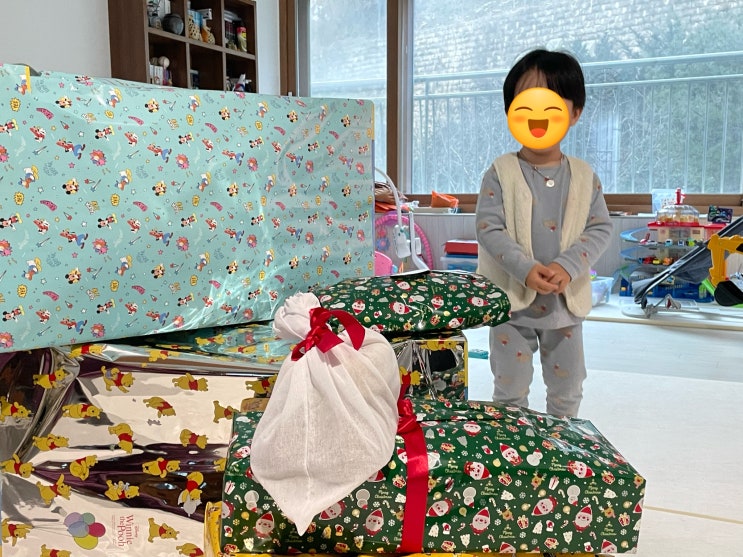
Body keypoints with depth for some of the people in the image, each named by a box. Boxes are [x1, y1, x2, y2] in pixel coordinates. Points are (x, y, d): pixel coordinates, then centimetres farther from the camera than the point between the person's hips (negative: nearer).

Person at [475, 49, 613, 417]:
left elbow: (600, 228, -4)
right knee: (510, 388, 9)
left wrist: (566, 266, -20)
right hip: (512, 300, -3)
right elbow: (488, 228, -16)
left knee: (567, 389, 18)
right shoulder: (501, 173, -10)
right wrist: (526, 269, -27)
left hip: (566, 301, 3)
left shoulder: (584, 176, -2)